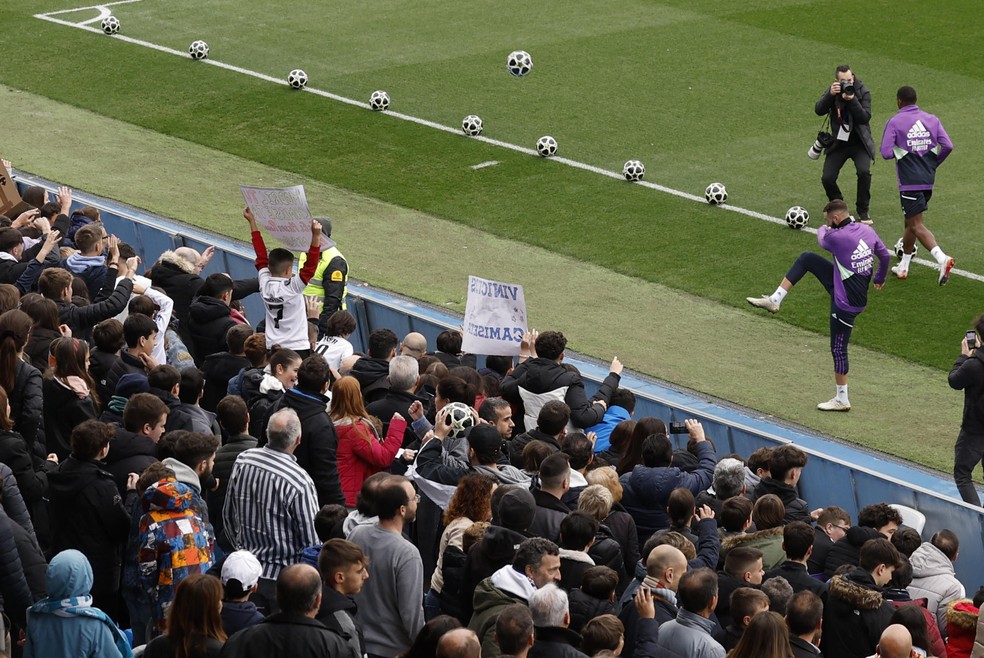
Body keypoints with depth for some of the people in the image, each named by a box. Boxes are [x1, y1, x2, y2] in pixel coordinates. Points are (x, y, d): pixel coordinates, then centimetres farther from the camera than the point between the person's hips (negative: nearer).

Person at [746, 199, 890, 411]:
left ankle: (842, 400, 17)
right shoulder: (867, 231, -4)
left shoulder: (837, 237, -25)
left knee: (838, 349, 5)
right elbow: (884, 255, 11)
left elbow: (823, 239, 0)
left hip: (846, 304, -9)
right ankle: (775, 300, 18)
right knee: (807, 258, 11)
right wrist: (880, 278, 31)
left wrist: (823, 229, 26)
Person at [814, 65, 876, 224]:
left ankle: (863, 211, -6)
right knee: (827, 178, -9)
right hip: (838, 143, 2)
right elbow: (819, 111, -16)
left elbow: (865, 117, -21)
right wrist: (830, 95, -30)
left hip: (859, 143, -2)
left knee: (864, 172, -26)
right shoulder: (832, 90, -4)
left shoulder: (863, 92, -10)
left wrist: (852, 100, -32)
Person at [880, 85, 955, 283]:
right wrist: (934, 163, 14)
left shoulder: (895, 122, -9)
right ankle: (903, 267, 29)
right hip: (928, 180, 6)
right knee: (912, 222, 21)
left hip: (909, 183, -6)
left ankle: (942, 258, -27)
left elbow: (886, 153, -15)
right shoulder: (932, 120, 5)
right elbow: (948, 146, -2)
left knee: (916, 225, -6)